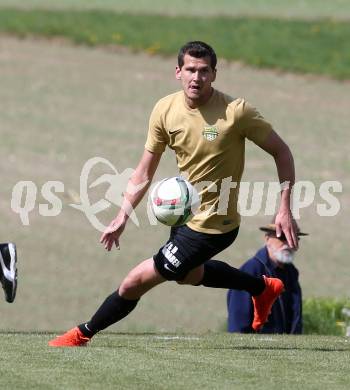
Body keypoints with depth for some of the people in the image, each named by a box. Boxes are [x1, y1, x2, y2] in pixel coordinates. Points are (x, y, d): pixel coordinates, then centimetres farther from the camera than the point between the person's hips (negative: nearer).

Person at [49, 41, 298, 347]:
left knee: (136, 282, -6)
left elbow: (281, 152, -13)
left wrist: (285, 209, -17)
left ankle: (84, 333, 18)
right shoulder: (165, 110, -8)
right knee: (190, 274, 34)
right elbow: (144, 172, 1)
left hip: (213, 226, -7)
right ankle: (263, 288, 54)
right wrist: (123, 216, -7)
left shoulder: (235, 111, -23)